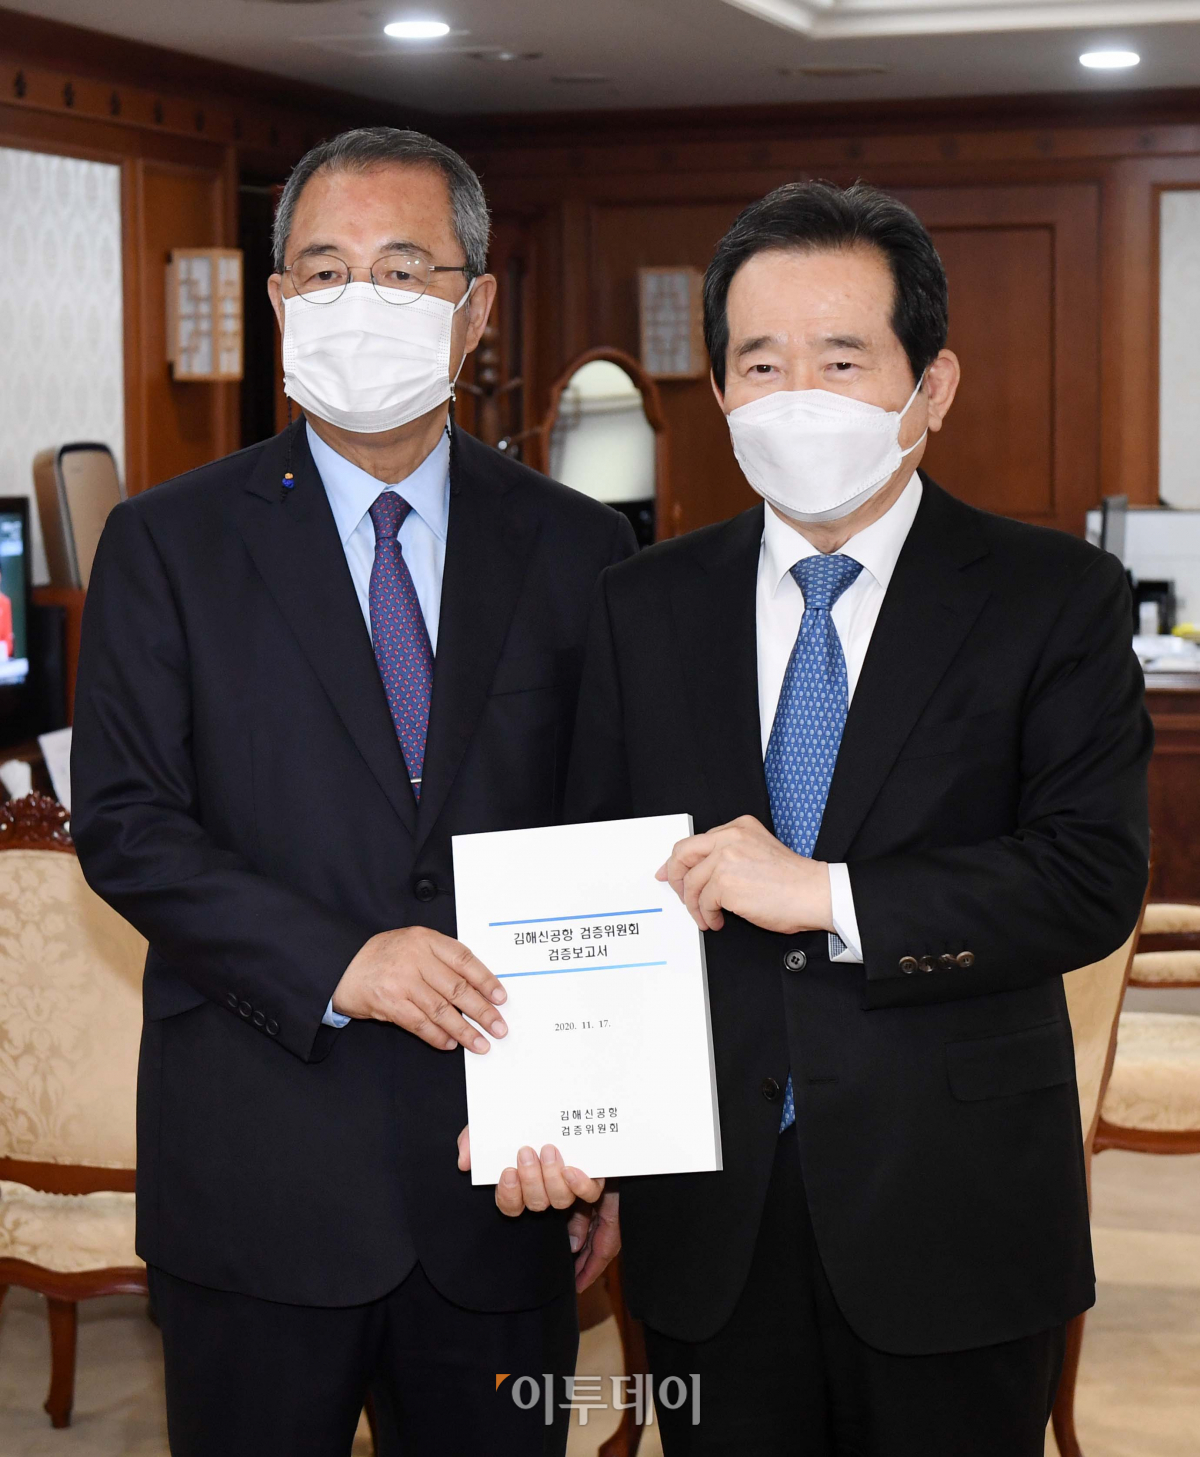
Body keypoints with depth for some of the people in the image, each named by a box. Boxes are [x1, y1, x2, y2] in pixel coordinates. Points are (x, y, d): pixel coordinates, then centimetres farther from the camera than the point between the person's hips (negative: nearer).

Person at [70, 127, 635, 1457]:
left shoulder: (577, 550, 6)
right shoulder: (168, 543, 1)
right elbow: (123, 824, -6)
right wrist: (337, 965, -19)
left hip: (501, 1180, 2)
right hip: (257, 1187, -1)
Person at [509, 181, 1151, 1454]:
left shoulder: (1054, 599, -3)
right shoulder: (644, 608, 6)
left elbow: (1092, 879, -13)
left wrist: (828, 895, -21)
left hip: (952, 1215, -2)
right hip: (707, 1222, 2)